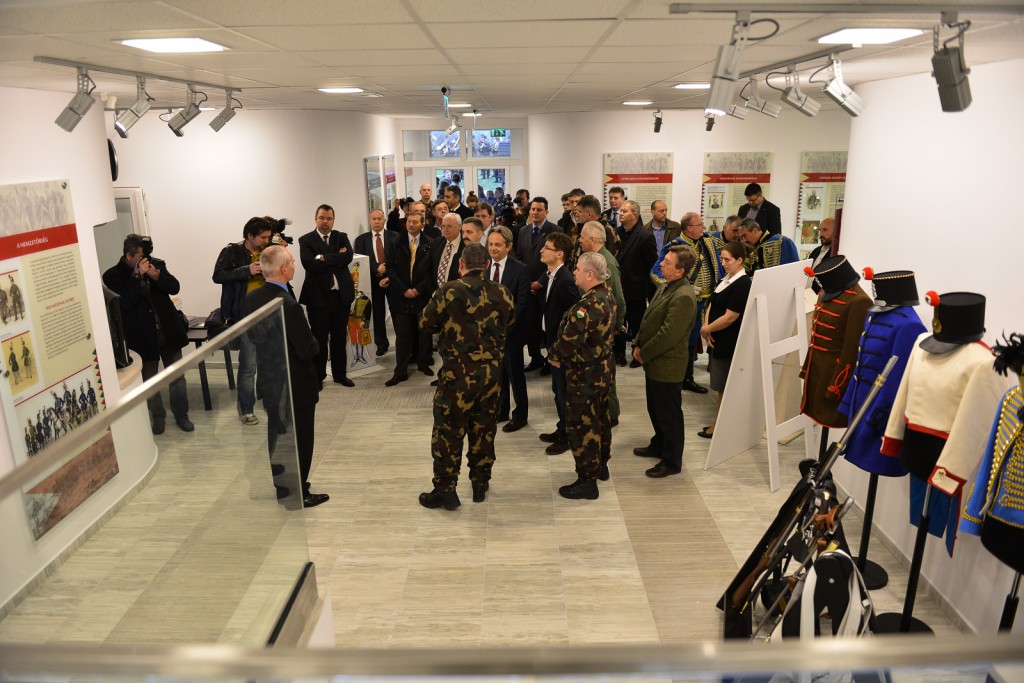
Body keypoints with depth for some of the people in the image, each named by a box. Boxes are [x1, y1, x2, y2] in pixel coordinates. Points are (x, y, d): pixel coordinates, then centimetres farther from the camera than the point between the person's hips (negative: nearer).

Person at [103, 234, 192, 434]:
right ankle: (158, 416, 26)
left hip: (168, 330, 2)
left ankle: (181, 414, 23)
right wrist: (138, 275, -23)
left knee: (177, 376, 9)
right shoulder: (113, 275, -6)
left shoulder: (156, 264, 2)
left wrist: (158, 276, -21)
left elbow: (175, 287, -3)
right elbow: (125, 302, -19)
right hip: (143, 335, -2)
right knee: (149, 380, 8)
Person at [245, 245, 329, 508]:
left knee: (277, 435, 20)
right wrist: (315, 343, -4)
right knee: (300, 439, 8)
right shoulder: (288, 305, -28)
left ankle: (283, 487, 36)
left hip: (268, 380, 8)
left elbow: (253, 335, 8)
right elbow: (309, 349, -24)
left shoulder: (251, 298, -3)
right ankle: (298, 494, 19)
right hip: (295, 384, -8)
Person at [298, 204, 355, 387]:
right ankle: (318, 376, 20)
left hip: (341, 294, 3)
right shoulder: (306, 240, -1)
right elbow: (309, 264, -17)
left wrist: (324, 258, -15)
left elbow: (348, 257, -10)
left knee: (340, 337, 12)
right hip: (317, 296, -3)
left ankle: (340, 374, 25)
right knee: (319, 338, 6)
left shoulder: (341, 237, 9)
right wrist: (336, 259, -13)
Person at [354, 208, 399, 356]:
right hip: (373, 281, 1)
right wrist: (376, 268, -16)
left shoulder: (395, 237, 1)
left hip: (393, 279, -1)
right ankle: (381, 343, 19)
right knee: (377, 313, 7)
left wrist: (390, 277, -15)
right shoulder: (361, 239, 5)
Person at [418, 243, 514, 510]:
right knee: (484, 428, 17)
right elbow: (508, 325, 11)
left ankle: (445, 490, 14)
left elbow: (425, 322, -2)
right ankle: (480, 484, 29)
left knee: (448, 430, 7)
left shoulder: (449, 291, -12)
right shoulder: (503, 294, -1)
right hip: (492, 370, 4)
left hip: (458, 372, -4)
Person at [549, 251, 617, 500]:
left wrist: (554, 356, -9)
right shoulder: (607, 296, 3)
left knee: (581, 426, 2)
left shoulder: (587, 304, -27)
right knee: (600, 419, 22)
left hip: (584, 375, -10)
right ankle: (600, 466, 40)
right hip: (604, 368, 10)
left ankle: (587, 481, 12)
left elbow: (570, 339, -28)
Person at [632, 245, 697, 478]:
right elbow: (649, 320, 14)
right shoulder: (668, 287, 8)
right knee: (655, 409, 24)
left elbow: (668, 334, -26)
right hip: (654, 362, 10)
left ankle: (672, 462, 20)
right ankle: (659, 445, 43)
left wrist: (644, 353, -16)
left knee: (669, 415, 5)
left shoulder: (683, 297, -25)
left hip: (667, 366, -10)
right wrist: (638, 344, 2)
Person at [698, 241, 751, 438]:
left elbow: (729, 318, -21)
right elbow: (711, 306, 10)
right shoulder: (725, 280, 11)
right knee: (722, 387, 15)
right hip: (717, 341, 9)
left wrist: (706, 329, -11)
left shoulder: (742, 284, -16)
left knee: (724, 387, 3)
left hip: (729, 344, -8)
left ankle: (718, 426, 14)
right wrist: (706, 328, -6)